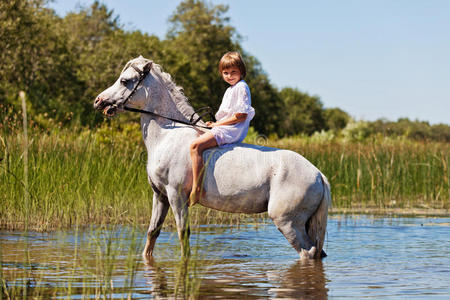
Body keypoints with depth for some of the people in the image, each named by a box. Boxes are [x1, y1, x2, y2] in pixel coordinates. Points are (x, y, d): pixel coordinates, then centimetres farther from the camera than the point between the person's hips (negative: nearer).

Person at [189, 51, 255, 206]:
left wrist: (217, 124, -12)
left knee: (195, 146, -27)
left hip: (231, 130, -11)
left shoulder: (241, 87, -9)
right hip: (223, 129, 11)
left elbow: (241, 115, -17)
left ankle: (196, 189, -33)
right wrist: (215, 124, 10)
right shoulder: (230, 89, 23)